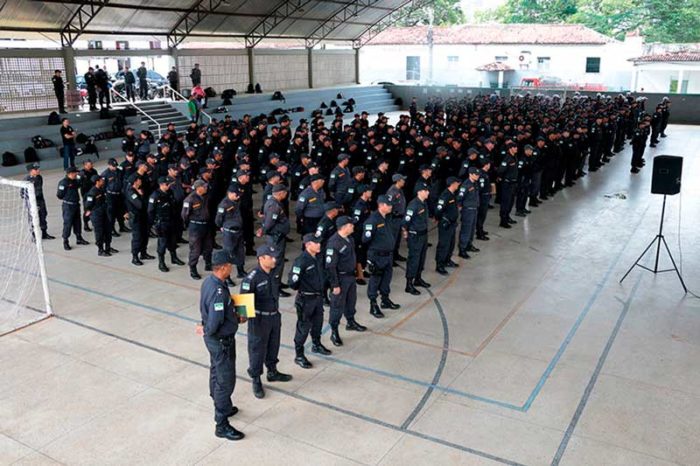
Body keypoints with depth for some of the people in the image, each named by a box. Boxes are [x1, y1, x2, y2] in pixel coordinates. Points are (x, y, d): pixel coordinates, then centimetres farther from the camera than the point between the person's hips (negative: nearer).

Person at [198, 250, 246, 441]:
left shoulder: (209, 281, -2)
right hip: (221, 341, -10)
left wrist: (235, 317, 2)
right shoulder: (218, 292, -32)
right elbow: (214, 325, -33)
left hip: (214, 339, 10)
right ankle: (222, 425, 14)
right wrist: (207, 330, -12)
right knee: (226, 381, 2)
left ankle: (221, 407, 46)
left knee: (216, 373, 25)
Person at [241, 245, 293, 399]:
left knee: (273, 346, 22)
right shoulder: (252, 278, -22)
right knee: (257, 350, 6)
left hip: (274, 317, 7)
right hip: (259, 319, -7)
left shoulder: (273, 273, 2)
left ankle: (272, 372, 42)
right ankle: (256, 381, 20)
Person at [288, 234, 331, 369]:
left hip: (318, 296, 8)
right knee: (304, 327, 1)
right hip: (306, 299, -8)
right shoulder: (301, 260, -25)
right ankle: (299, 355, 13)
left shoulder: (318, 257, 1)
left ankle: (316, 345, 46)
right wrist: (300, 288, -6)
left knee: (318, 322, 24)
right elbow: (292, 281, -23)